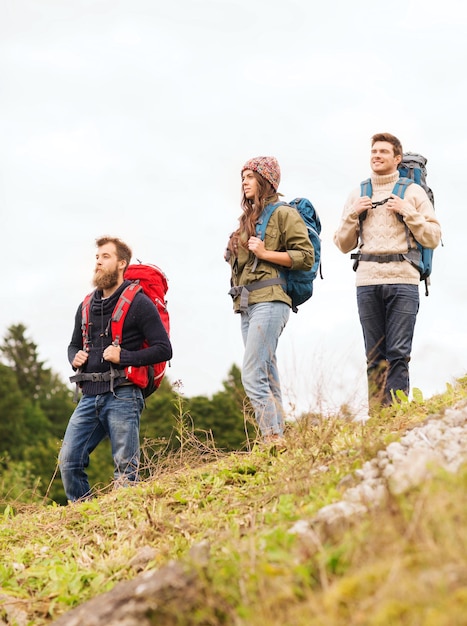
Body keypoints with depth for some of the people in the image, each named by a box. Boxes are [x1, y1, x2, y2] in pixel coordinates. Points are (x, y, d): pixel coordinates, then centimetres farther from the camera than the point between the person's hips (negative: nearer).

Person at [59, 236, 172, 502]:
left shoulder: (139, 303, -2)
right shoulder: (87, 306, 18)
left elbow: (164, 349, -6)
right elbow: (74, 345, 31)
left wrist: (123, 357, -15)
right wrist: (75, 358, 7)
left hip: (122, 396, -6)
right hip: (90, 397, 6)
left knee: (125, 468, -4)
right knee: (69, 461, -1)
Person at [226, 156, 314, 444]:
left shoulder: (283, 213, -1)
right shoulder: (248, 218, 23)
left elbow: (306, 257, -8)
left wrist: (265, 253, -13)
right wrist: (237, 252, 10)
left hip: (269, 300, -9)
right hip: (247, 303, 9)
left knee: (253, 376, -18)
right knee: (268, 378, 5)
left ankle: (274, 439, -18)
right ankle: (278, 438, 5)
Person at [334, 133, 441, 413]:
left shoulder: (413, 192, 9)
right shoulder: (357, 196, 18)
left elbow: (433, 238, 4)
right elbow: (343, 244, 17)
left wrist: (408, 212, -6)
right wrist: (352, 214, 3)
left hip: (403, 281, -3)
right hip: (367, 282, 3)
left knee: (398, 354, -9)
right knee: (375, 357, 2)